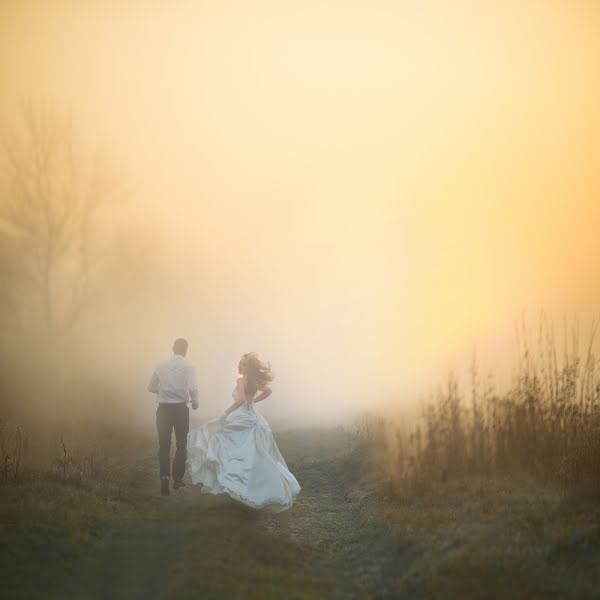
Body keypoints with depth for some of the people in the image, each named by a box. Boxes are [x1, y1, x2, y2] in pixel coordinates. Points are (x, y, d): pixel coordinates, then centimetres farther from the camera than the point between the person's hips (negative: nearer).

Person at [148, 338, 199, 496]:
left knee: (164, 445, 8)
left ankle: (165, 476, -12)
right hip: (180, 408, -2)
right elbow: (192, 388, -17)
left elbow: (151, 387, 12)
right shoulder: (188, 367, -6)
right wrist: (195, 401, 2)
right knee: (181, 444, 15)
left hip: (163, 409, 2)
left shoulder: (161, 366, 4)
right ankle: (177, 479, 19)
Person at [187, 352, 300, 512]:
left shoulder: (241, 381, -16)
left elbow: (241, 399, -31)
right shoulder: (254, 382, 8)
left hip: (244, 422, -9)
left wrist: (226, 414, -23)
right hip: (252, 419, 9)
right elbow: (268, 390, 22)